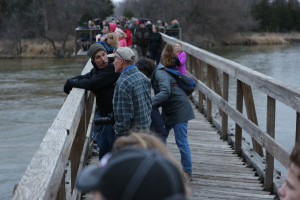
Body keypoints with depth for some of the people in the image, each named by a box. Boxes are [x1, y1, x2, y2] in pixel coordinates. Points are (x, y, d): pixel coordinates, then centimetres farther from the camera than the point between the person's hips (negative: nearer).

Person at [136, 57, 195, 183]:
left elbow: (165, 92, -32)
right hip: (168, 111, 10)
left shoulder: (160, 74, -17)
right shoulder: (154, 76, 13)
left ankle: (187, 172, 5)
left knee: (181, 142, -5)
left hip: (179, 110, -10)